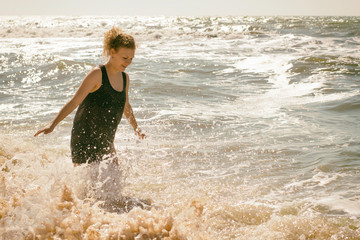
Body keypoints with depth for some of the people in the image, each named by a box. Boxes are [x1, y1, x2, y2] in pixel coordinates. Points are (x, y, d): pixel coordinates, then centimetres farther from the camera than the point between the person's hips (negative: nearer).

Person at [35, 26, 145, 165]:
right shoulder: (97, 74, -14)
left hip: (106, 142, 7)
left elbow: (126, 106, 25)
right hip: (85, 141, -7)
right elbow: (74, 102, -18)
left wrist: (136, 129, 38)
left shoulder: (124, 78, 7)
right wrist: (53, 124, -27)